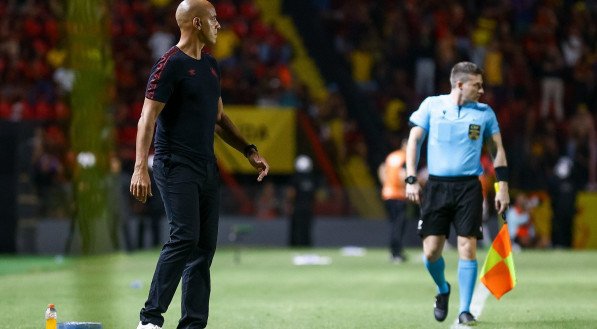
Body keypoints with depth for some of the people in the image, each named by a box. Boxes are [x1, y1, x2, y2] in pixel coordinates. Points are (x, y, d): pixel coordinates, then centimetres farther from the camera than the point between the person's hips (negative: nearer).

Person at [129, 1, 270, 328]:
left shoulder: (210, 65, 17)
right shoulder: (170, 64, -9)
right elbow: (148, 117, -15)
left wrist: (249, 151, 18)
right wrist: (140, 168, -25)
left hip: (207, 167, 9)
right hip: (176, 166, -9)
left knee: (204, 247, 5)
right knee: (184, 237, -19)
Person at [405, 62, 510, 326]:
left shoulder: (485, 112, 8)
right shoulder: (432, 105, 4)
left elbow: (498, 149, 14)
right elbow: (414, 141, 6)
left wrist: (503, 187, 6)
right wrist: (411, 180, -3)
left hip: (469, 187, 0)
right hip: (436, 185, 0)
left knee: (468, 247, -10)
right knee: (431, 250, -3)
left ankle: (465, 310, -2)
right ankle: (443, 290, 27)